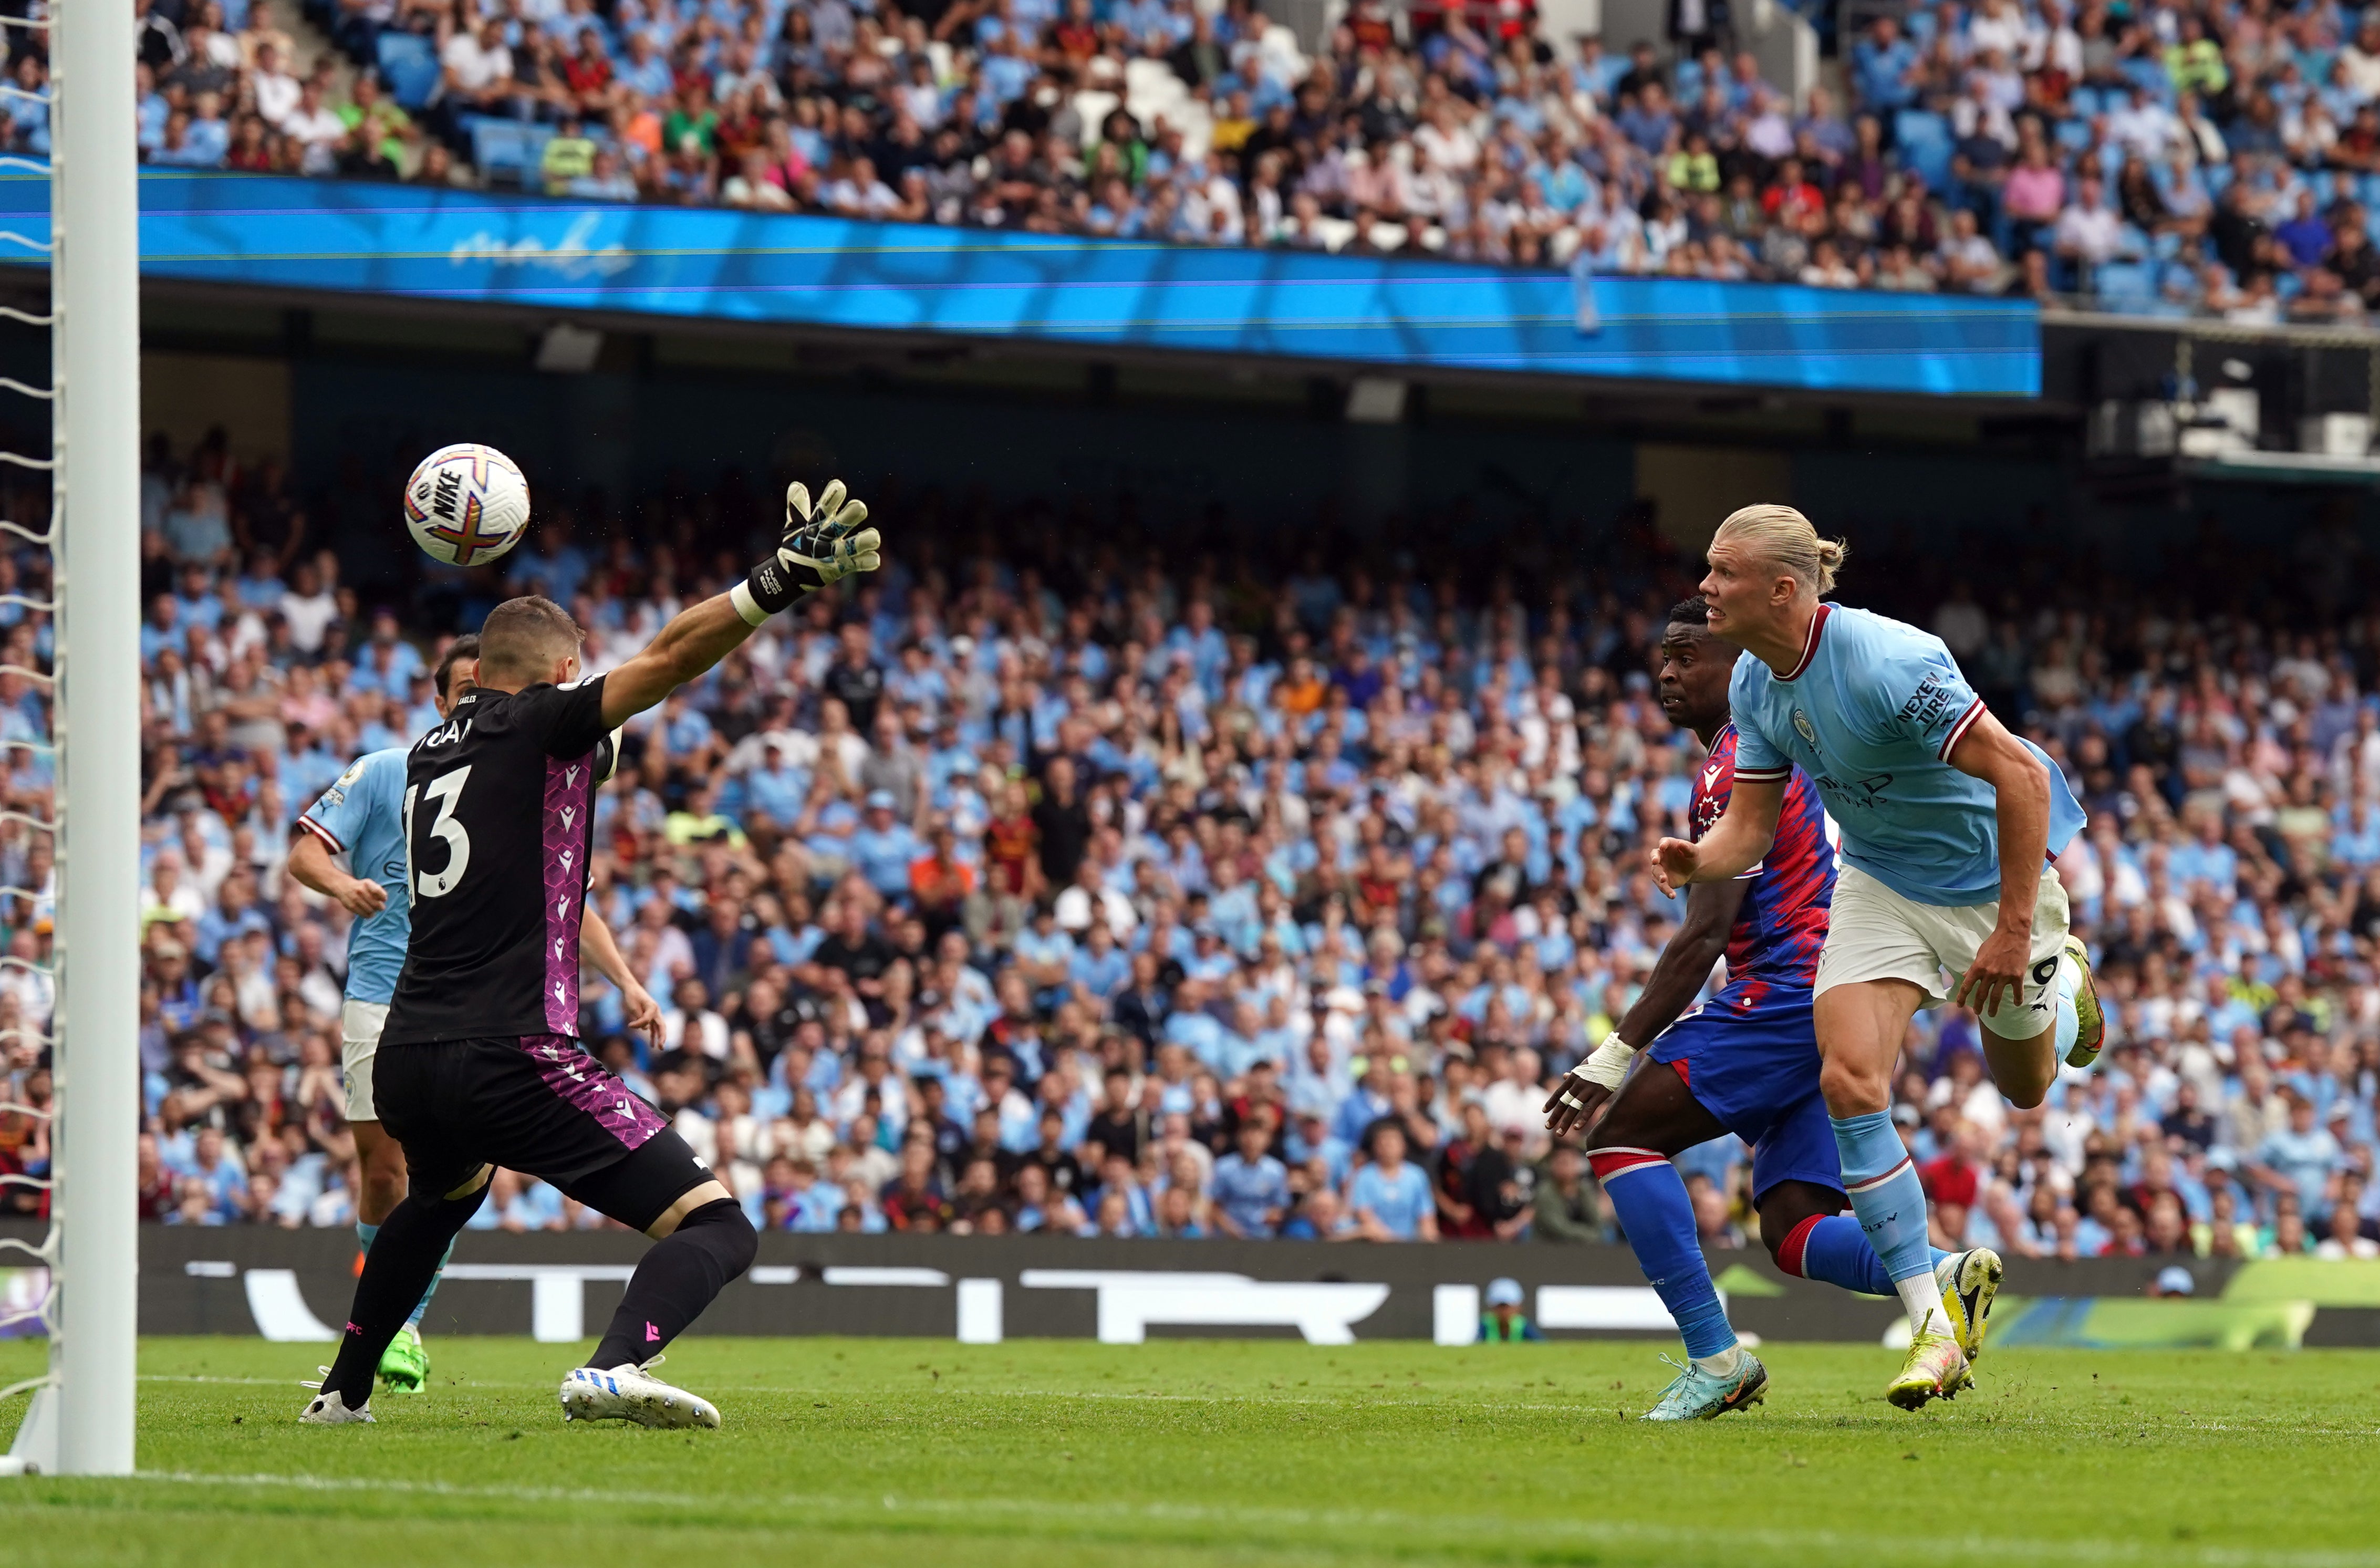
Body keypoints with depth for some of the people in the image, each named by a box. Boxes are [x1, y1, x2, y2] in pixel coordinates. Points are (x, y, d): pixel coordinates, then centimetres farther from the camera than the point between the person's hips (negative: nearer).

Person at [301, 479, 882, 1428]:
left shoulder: (431, 750, 18)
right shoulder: (544, 727, -2)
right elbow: (670, 656, -16)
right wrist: (777, 584, -22)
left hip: (403, 1063, 8)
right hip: (510, 1059, -8)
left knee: (444, 1196, 42)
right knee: (715, 1229, -11)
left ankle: (343, 1391, 46)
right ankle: (617, 1367, -38)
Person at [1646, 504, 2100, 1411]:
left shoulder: (1887, 663, -33)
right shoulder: (1754, 684, -8)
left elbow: (2021, 775, -31)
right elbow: (1751, 825, -2)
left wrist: (2013, 930, -31)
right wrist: (1699, 861, -26)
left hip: (1991, 878, -5)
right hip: (1880, 885, 5)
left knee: (2025, 1087, 15)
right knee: (1850, 1081, -16)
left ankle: (2064, 979, 53)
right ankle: (1934, 1331, -11)